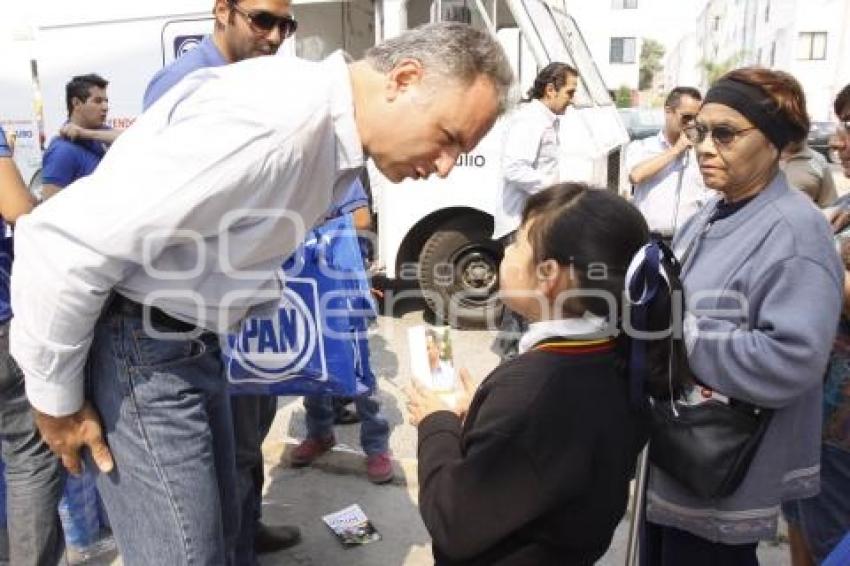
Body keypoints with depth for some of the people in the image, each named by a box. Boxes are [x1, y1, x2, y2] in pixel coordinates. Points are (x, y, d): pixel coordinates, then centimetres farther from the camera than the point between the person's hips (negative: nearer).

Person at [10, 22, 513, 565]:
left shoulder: (338, 132, 1)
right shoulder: (271, 123, -29)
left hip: (192, 338, 9)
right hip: (137, 342, -8)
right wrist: (56, 397, -15)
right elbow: (63, 242, -27)